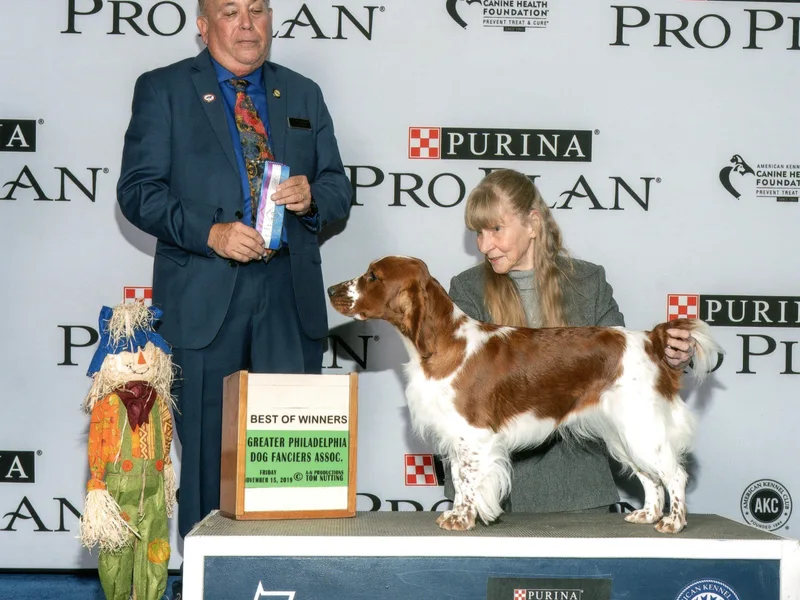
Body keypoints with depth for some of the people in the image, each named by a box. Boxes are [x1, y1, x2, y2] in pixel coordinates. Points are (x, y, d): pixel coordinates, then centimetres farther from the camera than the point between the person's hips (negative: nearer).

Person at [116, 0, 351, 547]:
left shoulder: (303, 95, 16)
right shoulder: (162, 90, 5)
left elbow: (340, 189, 17)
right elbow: (138, 191, -3)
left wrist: (311, 197, -6)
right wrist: (210, 232, -17)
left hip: (290, 300, 3)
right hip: (203, 301, -3)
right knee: (208, 450, 2)